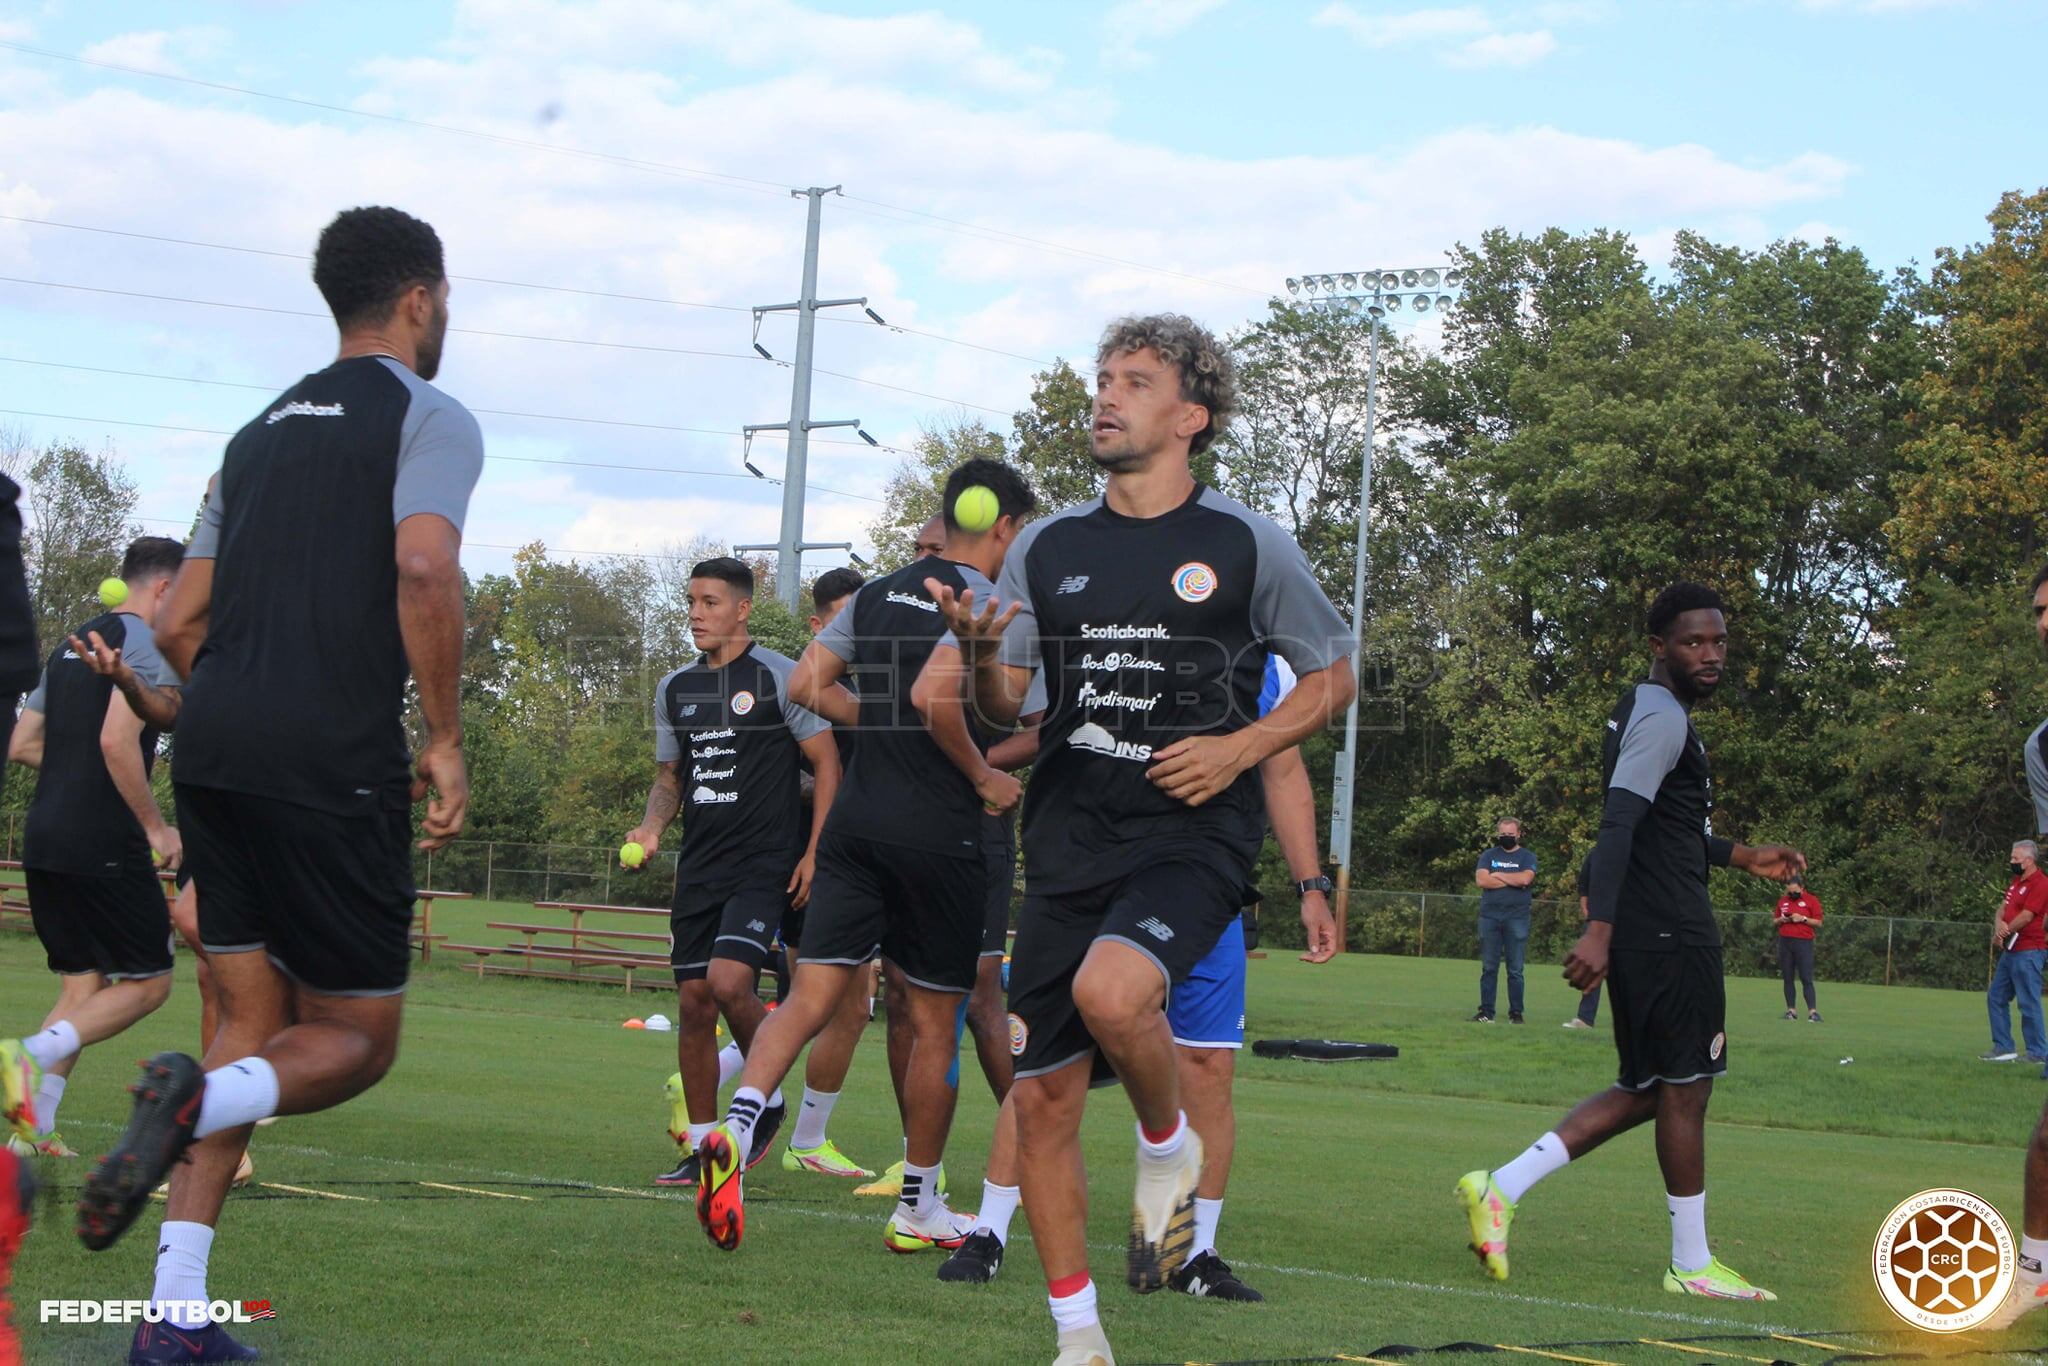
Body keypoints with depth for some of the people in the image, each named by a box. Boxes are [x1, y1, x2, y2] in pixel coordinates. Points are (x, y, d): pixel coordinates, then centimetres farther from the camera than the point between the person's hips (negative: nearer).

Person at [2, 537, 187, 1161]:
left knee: (84, 985, 13)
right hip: (103, 845, -8)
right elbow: (117, 740, -21)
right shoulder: (147, 645, -8)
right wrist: (156, 825, -14)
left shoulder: (72, 647, 19)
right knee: (148, 981, 1)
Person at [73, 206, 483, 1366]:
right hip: (337, 764, -6)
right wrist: (446, 738, -12)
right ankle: (197, 1097, -27)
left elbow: (180, 623, 20)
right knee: (358, 1039, 6)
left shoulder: (265, 429, 22)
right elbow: (424, 564, -19)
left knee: (258, 1024, 12)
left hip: (216, 747, 7)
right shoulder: (429, 417, 1)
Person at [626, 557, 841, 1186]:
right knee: (693, 1002, 3)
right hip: (699, 867, 6)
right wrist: (651, 826, 2)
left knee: (729, 981, -22)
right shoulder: (675, 688, 13)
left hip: (766, 862, -6)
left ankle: (768, 1098, 2)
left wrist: (814, 854, -10)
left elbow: (827, 763, -3)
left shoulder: (778, 676, -5)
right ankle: (701, 1144, 12)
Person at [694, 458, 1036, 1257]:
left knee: (811, 996, -1)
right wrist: (984, 777, -9)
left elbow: (807, 685, 12)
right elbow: (934, 695, -23)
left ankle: (735, 1128, -28)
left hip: (856, 822, 6)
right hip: (936, 831, -5)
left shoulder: (877, 594, 13)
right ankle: (917, 1208, 18)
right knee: (933, 1023, 8)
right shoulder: (984, 600, -9)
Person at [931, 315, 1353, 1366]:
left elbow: (1333, 675, 9)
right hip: (1068, 840, 4)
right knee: (1041, 1098, 1)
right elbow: (1004, 706, 11)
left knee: (1110, 992, -33)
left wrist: (1239, 746, -7)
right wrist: (977, 652, -11)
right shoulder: (1047, 548, 10)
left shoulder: (1246, 545, 1)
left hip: (1193, 833, -4)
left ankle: (1169, 1145, 0)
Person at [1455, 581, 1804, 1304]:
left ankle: (1500, 1188, 6)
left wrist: (1743, 857, 31)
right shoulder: (1663, 720, -14)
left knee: (1648, 1091, 14)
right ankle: (1692, 1265, 9)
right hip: (1669, 938, -10)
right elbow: (1618, 825, -25)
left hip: (1646, 938, 10)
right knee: (1684, 1088, -1)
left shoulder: (1649, 714, 19)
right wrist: (1600, 930, -32)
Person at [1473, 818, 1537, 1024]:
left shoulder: (1527, 857, 8)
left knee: (1515, 969, -2)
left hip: (1516, 919, -2)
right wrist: (1512, 881, -7)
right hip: (1490, 917, 2)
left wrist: (1497, 875, -3)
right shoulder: (1489, 855, 13)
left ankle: (1516, 1012, 2)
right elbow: (1481, 880, -4)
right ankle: (1486, 1012, 4)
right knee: (1489, 967, 2)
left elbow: (1525, 878, -12)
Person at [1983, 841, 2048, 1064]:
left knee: (2028, 1003, -8)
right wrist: (1999, 924, -9)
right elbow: (2003, 908, 14)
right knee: (1996, 997, 12)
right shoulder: (2016, 883, 18)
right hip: (2011, 951, 10)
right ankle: (2003, 1048, 18)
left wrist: (2002, 935, -6)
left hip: (2028, 952, -10)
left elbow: (2026, 917, -18)